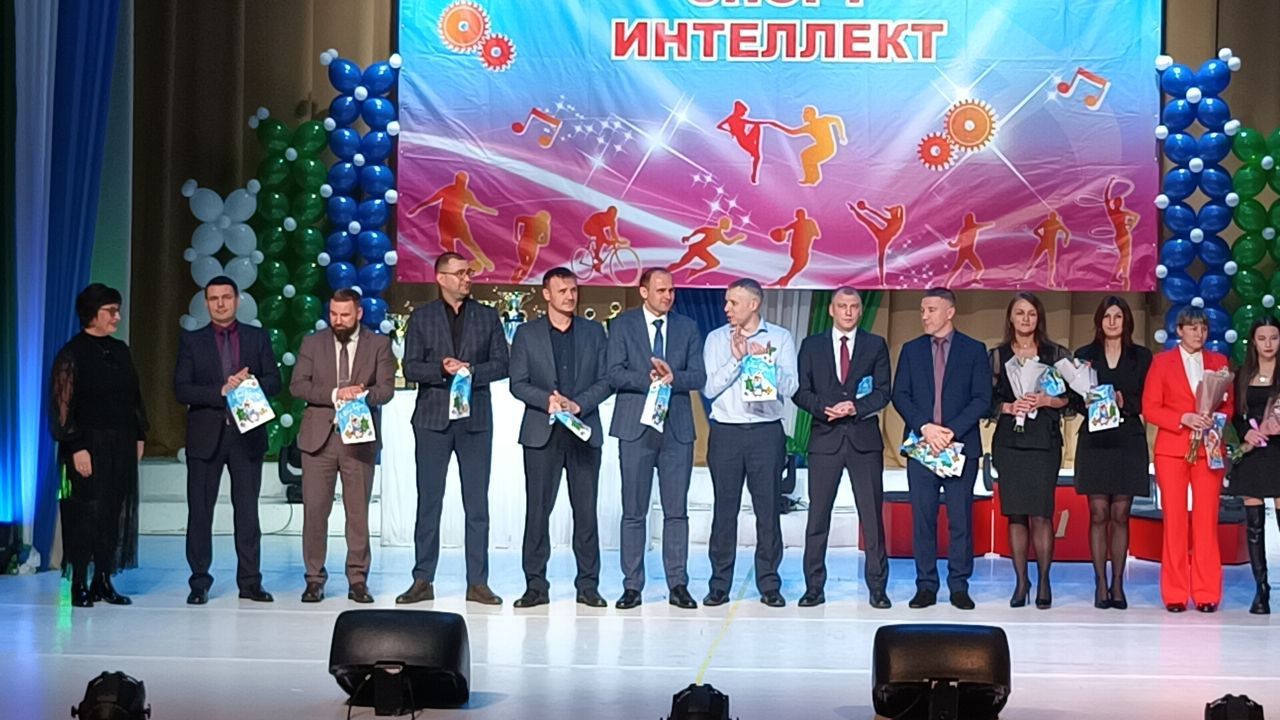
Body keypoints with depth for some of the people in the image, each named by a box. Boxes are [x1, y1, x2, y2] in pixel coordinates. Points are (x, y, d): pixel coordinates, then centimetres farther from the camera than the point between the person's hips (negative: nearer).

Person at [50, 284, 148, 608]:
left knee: (115, 513, 6)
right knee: (87, 511, -5)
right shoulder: (72, 354, -6)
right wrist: (76, 447, -16)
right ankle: (79, 585, 2)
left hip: (121, 447, 6)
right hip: (90, 446, -6)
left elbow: (134, 396, 18)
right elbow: (63, 405, -10)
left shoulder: (120, 350, 12)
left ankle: (104, 581, 13)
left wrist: (139, 435, 12)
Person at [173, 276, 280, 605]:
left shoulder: (257, 337, 9)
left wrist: (249, 384, -16)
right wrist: (221, 392, -16)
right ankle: (199, 583, 7)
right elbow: (181, 390, -3)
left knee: (247, 511, 5)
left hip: (247, 433, 1)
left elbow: (274, 380, 4)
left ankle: (250, 581, 10)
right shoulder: (192, 340, 6)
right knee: (200, 512, 1)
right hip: (206, 435, -1)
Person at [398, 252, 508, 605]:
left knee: (477, 504, 2)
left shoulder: (487, 317, 9)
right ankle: (422, 581, 8)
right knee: (428, 502, 2)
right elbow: (410, 367, 0)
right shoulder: (421, 318, 7)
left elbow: (501, 364, 3)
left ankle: (478, 583, 6)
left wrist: (470, 370, -13)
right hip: (433, 418, -1)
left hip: (475, 418, 1)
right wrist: (442, 369, -17)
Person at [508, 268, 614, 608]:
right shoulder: (527, 334, 7)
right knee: (537, 509, 0)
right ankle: (535, 585, 6)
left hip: (584, 432, 1)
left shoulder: (594, 332, 10)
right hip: (542, 433, -1)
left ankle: (588, 585, 9)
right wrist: (548, 400, -14)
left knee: (586, 510, 2)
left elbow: (605, 380, 5)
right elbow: (518, 384, 2)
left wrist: (578, 404, -10)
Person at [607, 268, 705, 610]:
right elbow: (614, 374, -5)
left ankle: (678, 584, 7)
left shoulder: (687, 327, 11)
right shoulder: (622, 325, 5)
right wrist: (649, 380, -16)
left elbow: (698, 376, 3)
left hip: (677, 428, 2)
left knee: (676, 511, 3)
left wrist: (672, 377, -14)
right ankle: (632, 585, 7)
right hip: (635, 428, -1)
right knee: (634, 511, 2)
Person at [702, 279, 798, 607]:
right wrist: (737, 358, -10)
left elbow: (790, 386, -2)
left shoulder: (780, 338, 6)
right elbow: (709, 387, -1)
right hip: (726, 432, 1)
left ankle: (769, 585, 9)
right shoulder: (716, 339, 9)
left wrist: (765, 360, -14)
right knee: (725, 509, 2)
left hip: (767, 431, -1)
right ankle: (719, 584, 9)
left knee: (768, 508, 1)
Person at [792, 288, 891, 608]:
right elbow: (801, 392, 5)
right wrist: (826, 408, -13)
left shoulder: (876, 345, 9)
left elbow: (883, 392, 3)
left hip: (865, 439, 0)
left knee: (872, 516, 0)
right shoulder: (812, 345, 10)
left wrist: (855, 408, -13)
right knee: (817, 516, 1)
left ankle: (877, 588, 6)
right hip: (825, 439, 0)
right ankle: (814, 588, 7)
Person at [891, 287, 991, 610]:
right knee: (922, 518, 2)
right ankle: (926, 586, 9)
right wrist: (924, 427, -11)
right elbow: (900, 395, 5)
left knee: (960, 519, 0)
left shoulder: (974, 350, 4)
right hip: (921, 445, 2)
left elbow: (982, 398, -2)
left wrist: (952, 431, -13)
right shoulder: (911, 350, 11)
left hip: (961, 445, -2)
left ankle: (959, 586, 7)